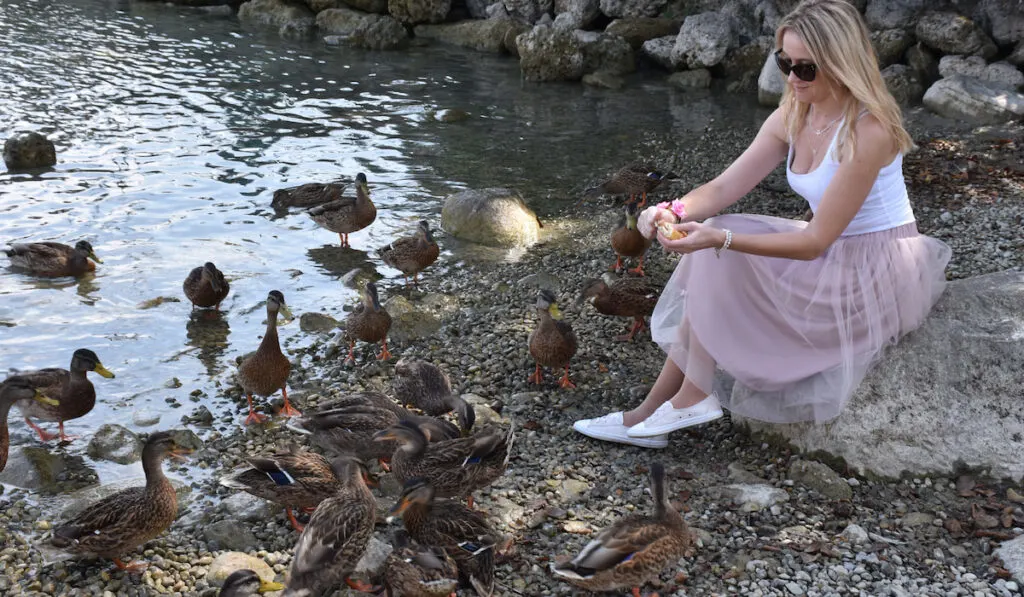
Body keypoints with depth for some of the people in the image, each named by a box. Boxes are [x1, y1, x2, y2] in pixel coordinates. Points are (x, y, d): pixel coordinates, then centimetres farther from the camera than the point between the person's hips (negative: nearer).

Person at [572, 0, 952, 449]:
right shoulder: (792, 117, 0)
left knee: (722, 260, -17)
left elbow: (815, 241, -25)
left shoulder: (866, 131, -25)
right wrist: (675, 212, -23)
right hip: (833, 254, 8)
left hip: (877, 274, -8)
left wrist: (721, 238, -32)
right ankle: (652, 414, -2)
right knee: (711, 254, -7)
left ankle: (691, 399, -2)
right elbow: (724, 188, -1)